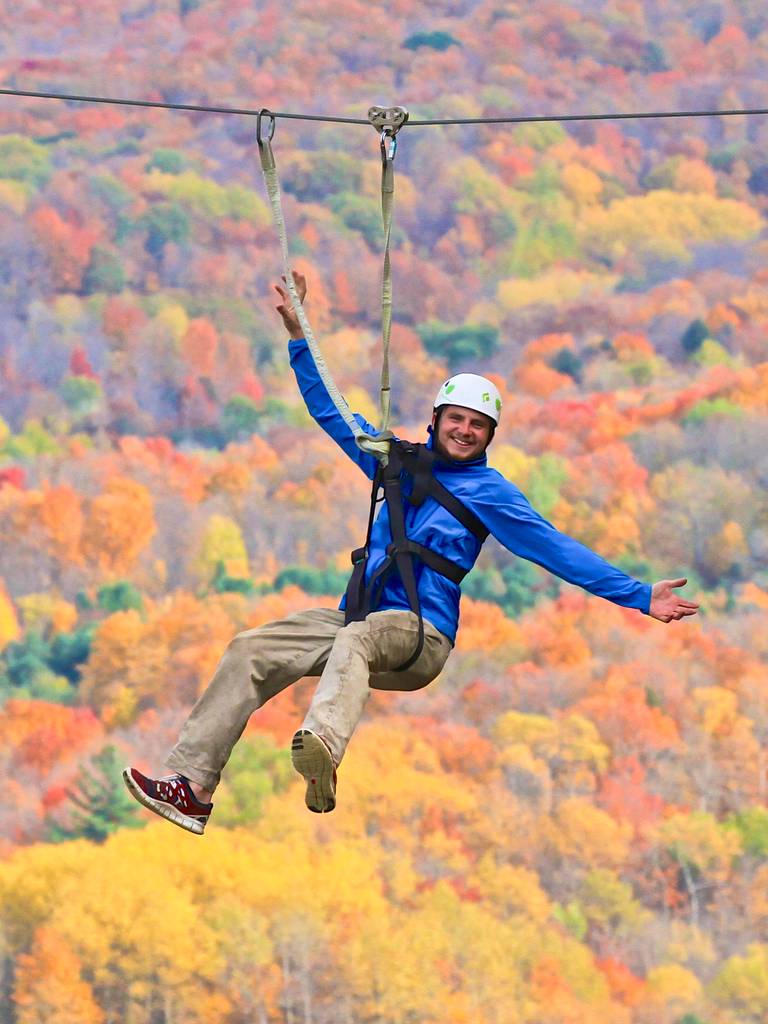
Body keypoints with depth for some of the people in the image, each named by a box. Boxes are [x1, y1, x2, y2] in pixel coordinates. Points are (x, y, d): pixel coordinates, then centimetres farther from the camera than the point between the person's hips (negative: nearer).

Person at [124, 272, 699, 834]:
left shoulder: (490, 492, 7)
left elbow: (556, 550, 2)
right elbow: (332, 413, 28)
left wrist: (639, 596, -5)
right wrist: (299, 336, 25)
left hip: (422, 635, -6)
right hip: (356, 616, 6)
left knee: (356, 639, -40)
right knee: (252, 651, -12)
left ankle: (322, 748, -72)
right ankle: (193, 786, -20)